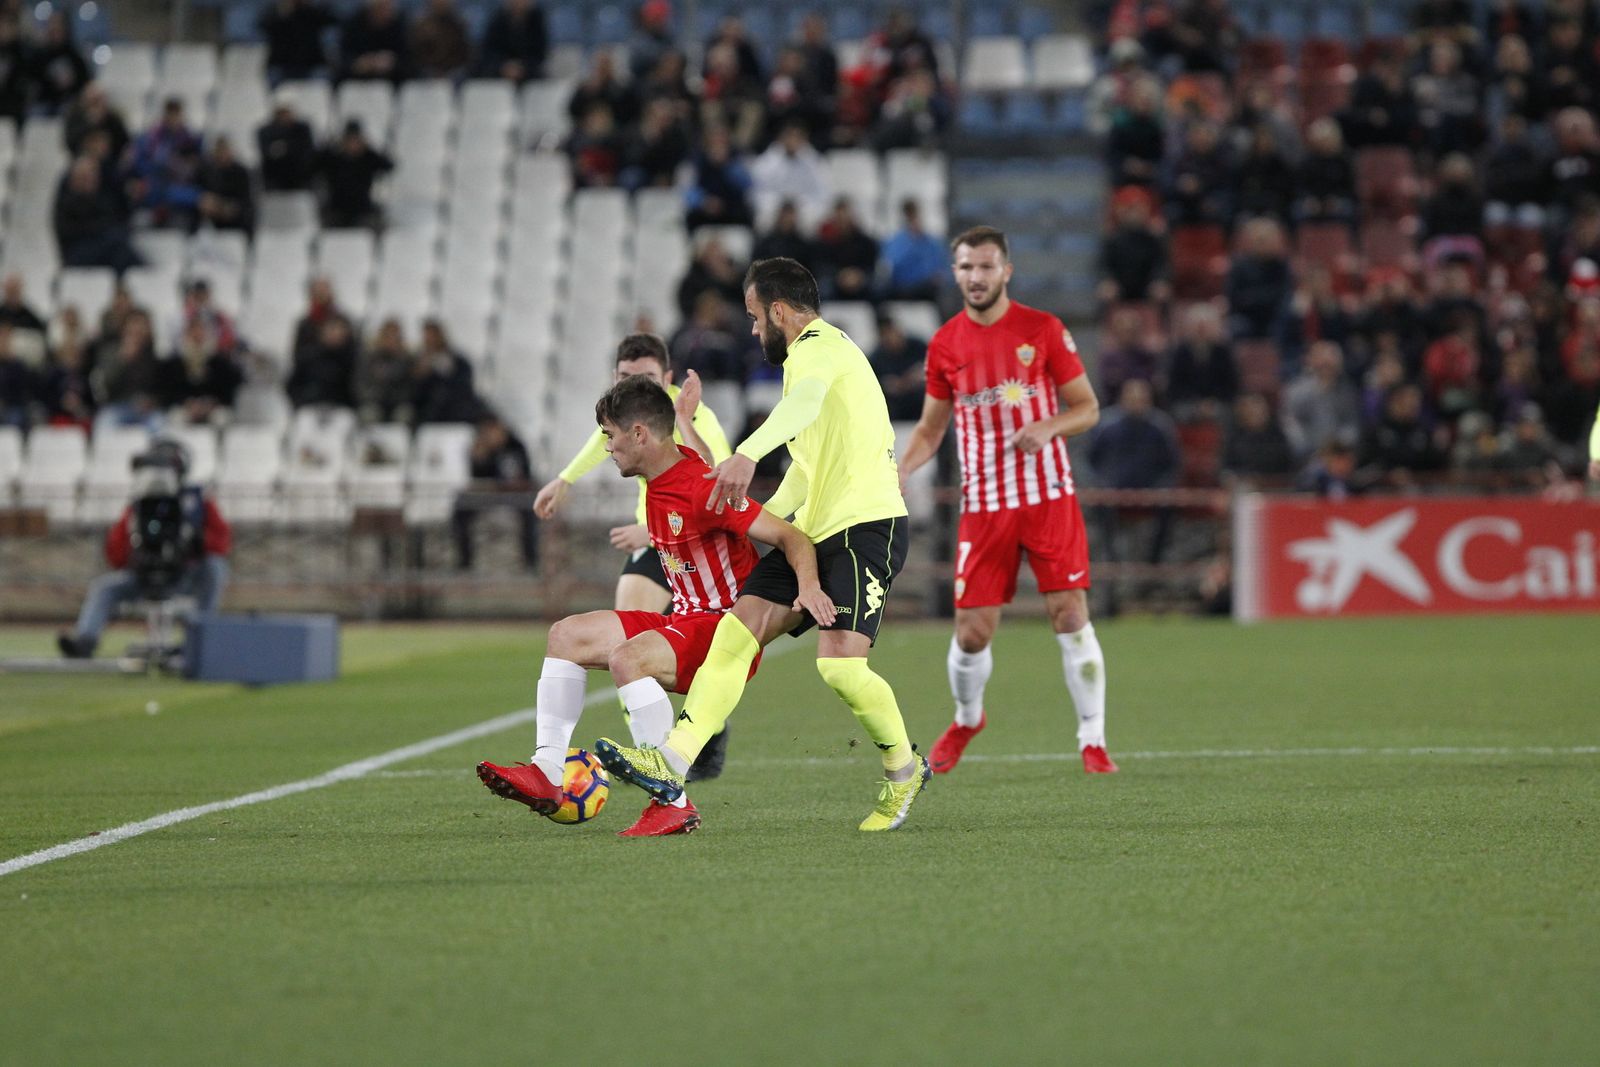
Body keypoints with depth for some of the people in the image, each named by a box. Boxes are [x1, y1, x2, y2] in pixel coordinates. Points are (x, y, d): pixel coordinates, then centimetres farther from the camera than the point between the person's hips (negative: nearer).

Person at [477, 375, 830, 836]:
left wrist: (808, 583, -38)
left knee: (627, 657, -35)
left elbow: (791, 537, -22)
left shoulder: (703, 490, -20)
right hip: (686, 620, 10)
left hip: (727, 628, -10)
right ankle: (547, 771, -2)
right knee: (568, 635, 6)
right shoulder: (660, 479, 7)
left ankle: (673, 803, -31)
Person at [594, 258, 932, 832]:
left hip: (866, 524, -10)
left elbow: (806, 399, -33)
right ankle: (669, 765, -12)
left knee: (840, 666, -20)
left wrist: (747, 454, -49)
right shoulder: (815, 352, 25)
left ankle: (904, 769, 5)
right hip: (815, 529, 10)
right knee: (735, 633, -4)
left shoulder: (818, 345, -7)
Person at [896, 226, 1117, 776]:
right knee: (972, 632, -1)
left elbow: (1087, 407, 2)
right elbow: (931, 427, 13)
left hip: (1048, 497, -2)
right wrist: (900, 469, -5)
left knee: (1070, 616, -8)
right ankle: (966, 720, 28)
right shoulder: (945, 344, 5)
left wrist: (1048, 427, -18)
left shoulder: (1043, 330, -2)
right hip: (983, 504, 2)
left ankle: (1093, 741, 1)